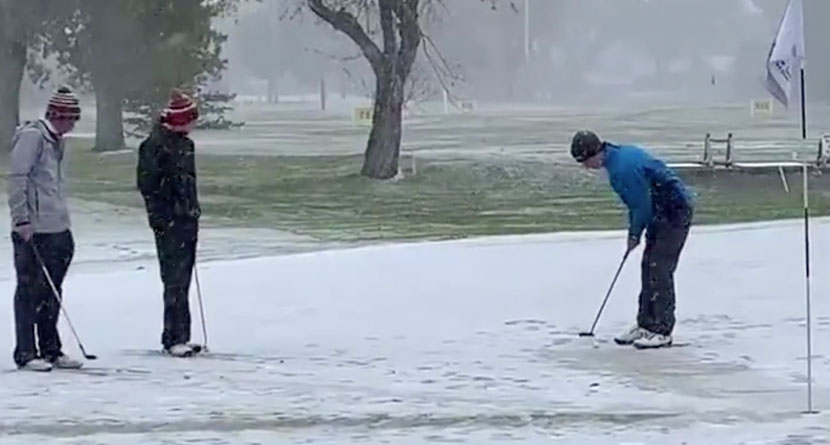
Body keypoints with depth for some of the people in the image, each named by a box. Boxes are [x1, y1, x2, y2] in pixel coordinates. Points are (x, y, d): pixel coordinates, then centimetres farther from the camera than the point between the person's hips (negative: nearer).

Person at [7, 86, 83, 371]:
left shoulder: (55, 141, 17)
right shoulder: (32, 136, -11)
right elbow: (17, 179, -15)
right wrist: (22, 220, -19)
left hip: (57, 230, 9)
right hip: (33, 230, -9)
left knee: (52, 293, 12)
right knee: (30, 291, -4)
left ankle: (51, 350, 18)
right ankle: (26, 354, 0)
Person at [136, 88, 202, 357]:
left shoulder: (184, 144, 15)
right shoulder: (156, 145, -12)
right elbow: (147, 183, -15)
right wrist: (161, 216, -18)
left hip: (188, 221, 9)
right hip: (169, 223, -9)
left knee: (183, 280, 11)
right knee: (175, 280, -10)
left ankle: (179, 336, 17)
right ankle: (175, 338, -10)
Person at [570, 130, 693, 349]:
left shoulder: (623, 168, -25)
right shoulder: (622, 154, 8)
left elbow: (642, 206, -20)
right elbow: (637, 202, 15)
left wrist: (635, 234, -5)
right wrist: (634, 232, 11)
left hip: (676, 211, -11)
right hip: (663, 212, 11)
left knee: (659, 269, -10)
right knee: (649, 266, 12)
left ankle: (662, 331, -6)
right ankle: (646, 325, 18)